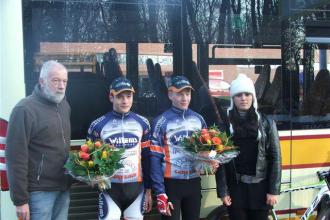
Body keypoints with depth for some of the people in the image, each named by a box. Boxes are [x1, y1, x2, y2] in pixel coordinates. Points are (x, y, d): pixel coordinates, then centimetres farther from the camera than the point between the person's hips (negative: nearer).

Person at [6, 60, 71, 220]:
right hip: (40, 191, -6)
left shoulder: (64, 105, 8)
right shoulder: (25, 110, -14)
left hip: (64, 187, 6)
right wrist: (20, 199, -15)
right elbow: (16, 158, -15)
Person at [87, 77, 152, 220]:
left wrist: (148, 190, 7)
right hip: (110, 187, -2)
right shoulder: (98, 125, -3)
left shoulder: (142, 123, 4)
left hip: (136, 187, 2)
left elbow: (147, 159, 7)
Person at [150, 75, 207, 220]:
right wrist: (160, 193, -14)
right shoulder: (161, 122, -8)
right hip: (171, 184, -4)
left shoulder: (199, 120, 5)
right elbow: (155, 159, -10)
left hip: (194, 182, 4)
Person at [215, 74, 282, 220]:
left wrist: (273, 190, -6)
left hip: (260, 187, 0)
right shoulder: (225, 124, 0)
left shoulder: (266, 123, 1)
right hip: (236, 187, 0)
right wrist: (222, 191, -6)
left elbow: (275, 157, -1)